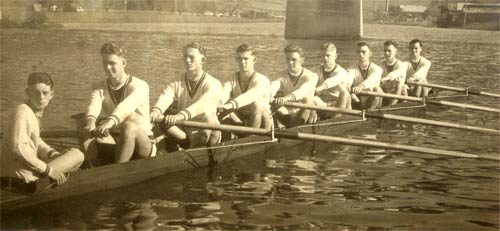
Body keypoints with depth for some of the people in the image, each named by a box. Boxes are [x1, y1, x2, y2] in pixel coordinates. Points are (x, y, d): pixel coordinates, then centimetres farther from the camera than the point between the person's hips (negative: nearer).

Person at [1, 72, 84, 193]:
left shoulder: (36, 113, 10)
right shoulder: (22, 112, -18)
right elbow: (18, 147, -28)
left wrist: (54, 154, 5)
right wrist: (48, 170, -22)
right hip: (22, 179, -9)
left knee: (76, 154, 21)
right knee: (77, 155, -8)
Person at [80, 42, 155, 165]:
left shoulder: (139, 85, -9)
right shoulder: (99, 87, 5)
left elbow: (127, 105, -33)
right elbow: (94, 105, -19)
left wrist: (110, 121, -54)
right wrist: (91, 120, -44)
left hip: (143, 145, -4)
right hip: (113, 143, 4)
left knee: (129, 127, -37)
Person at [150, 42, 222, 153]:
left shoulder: (213, 84, -8)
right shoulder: (177, 85, 5)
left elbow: (202, 104, -30)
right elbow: (165, 98, -19)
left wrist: (180, 116, -50)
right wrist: (156, 111, -45)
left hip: (208, 134, -3)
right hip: (184, 133, 3)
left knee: (208, 118, -37)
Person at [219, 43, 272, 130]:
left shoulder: (262, 80, -11)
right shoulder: (232, 80, 2)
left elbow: (251, 95, -34)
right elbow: (224, 93, -22)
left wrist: (231, 104, -53)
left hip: (261, 123, -4)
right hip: (240, 122, 4)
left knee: (256, 104, -34)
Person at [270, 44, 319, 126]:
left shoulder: (311, 76, -10)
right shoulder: (282, 76, 1)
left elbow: (304, 90, -34)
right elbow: (273, 86, -24)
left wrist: (287, 98, -54)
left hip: (304, 116, -3)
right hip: (287, 116, 3)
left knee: (307, 98, -31)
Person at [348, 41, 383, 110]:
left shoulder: (376, 69, -4)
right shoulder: (353, 69, 1)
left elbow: (372, 79, -30)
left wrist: (361, 86, -54)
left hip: (372, 103, -1)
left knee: (377, 89, -31)